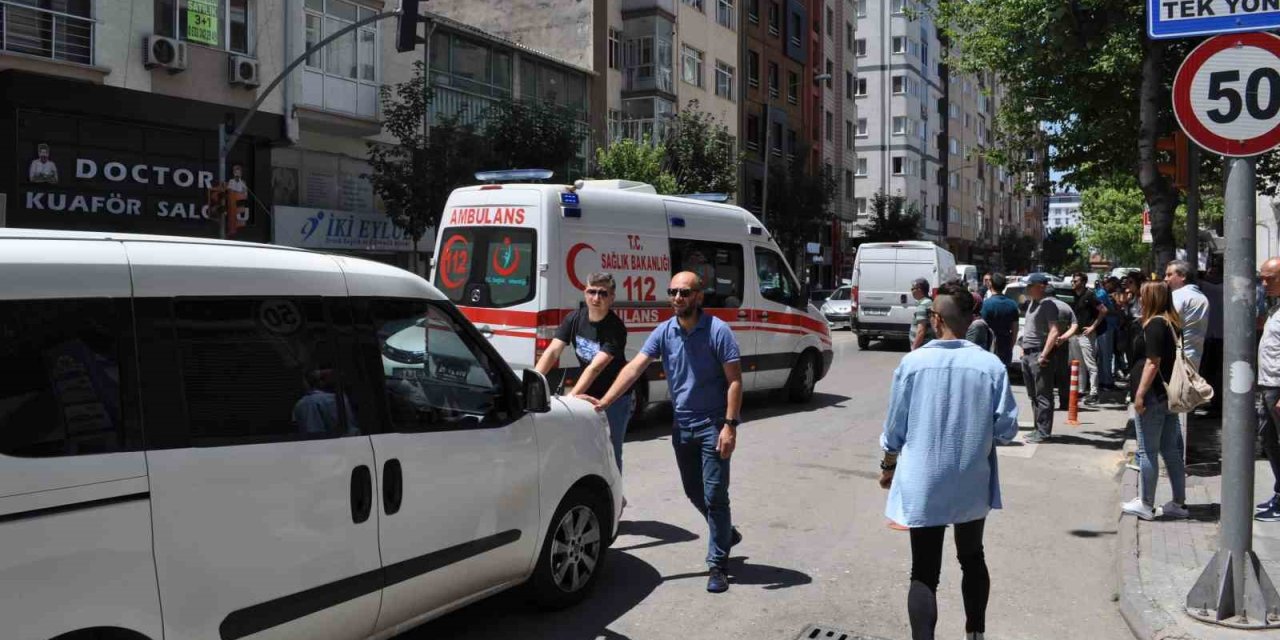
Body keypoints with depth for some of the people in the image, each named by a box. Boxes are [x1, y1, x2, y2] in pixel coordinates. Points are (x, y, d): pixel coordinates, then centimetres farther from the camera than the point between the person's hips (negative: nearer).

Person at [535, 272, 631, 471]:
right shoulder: (575, 319, -5)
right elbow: (552, 352, -12)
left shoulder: (615, 328, -21)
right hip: (586, 395, 5)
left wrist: (571, 397, -39)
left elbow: (595, 368, -30)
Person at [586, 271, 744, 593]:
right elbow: (634, 367, -5)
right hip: (682, 425, 6)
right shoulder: (664, 332, 1)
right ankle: (727, 535, 41)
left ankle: (717, 566, 6)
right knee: (694, 492, 17)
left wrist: (730, 425, -20)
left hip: (713, 425, -6)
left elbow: (734, 380, -13)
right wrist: (605, 401, -15)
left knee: (714, 496, -4)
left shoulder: (718, 331, -13)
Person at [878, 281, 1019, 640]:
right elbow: (1006, 429, -6)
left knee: (924, 572, 4)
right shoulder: (991, 365, -10)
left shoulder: (913, 363, -11)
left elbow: (895, 426, -4)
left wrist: (888, 465, 13)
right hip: (972, 484, 2)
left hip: (923, 486, -2)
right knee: (972, 559, 24)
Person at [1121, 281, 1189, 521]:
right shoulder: (1173, 324, 12)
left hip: (1153, 395, -9)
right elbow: (1171, 359, 17)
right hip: (1170, 395, 9)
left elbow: (1152, 363, -20)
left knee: (1147, 452, -1)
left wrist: (1140, 394, -18)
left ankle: (1146, 505, 7)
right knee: (1171, 450, 13)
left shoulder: (1154, 325, -15)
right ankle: (1179, 503, 19)